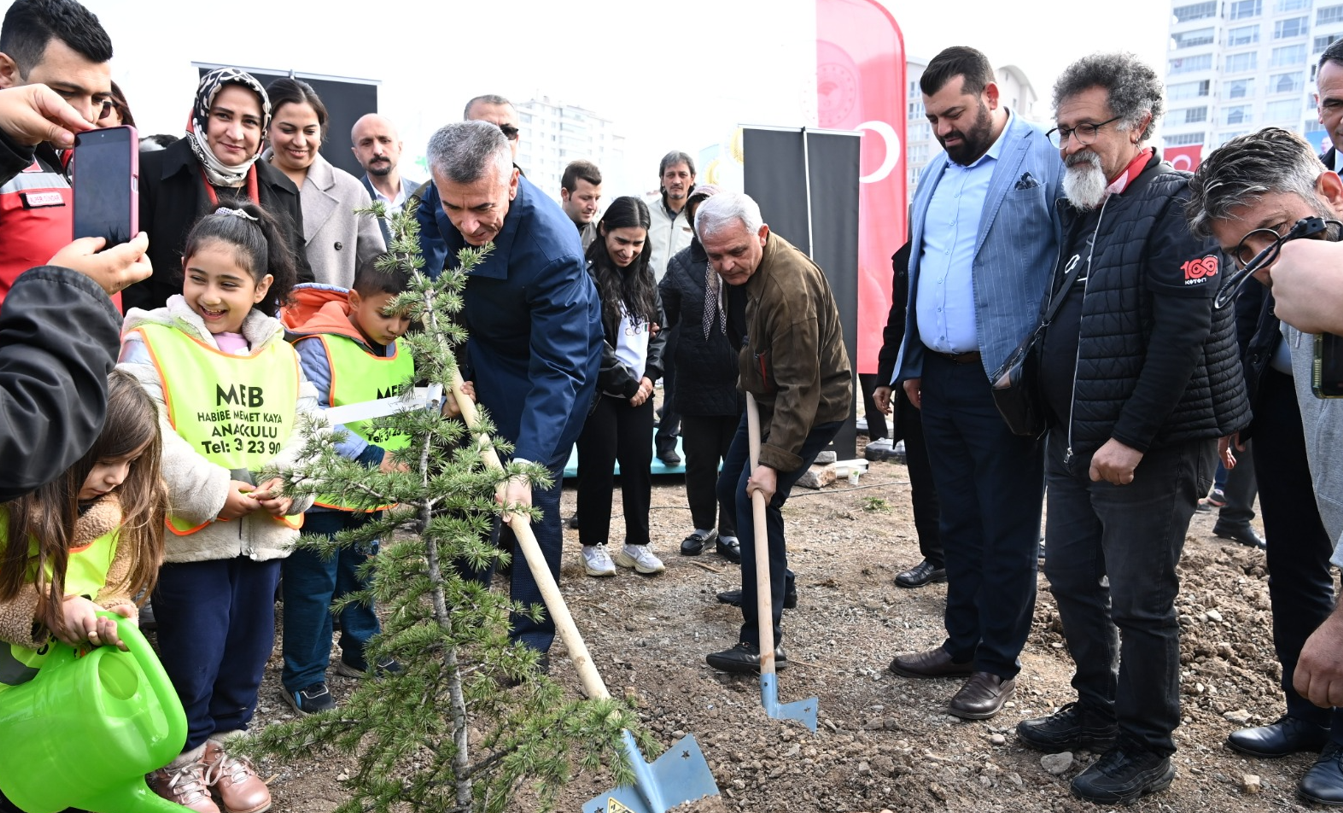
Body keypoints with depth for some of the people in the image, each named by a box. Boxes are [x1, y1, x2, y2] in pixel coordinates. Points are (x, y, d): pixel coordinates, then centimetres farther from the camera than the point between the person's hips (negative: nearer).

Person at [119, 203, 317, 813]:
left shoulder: (281, 353, 6)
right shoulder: (152, 342, -9)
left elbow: (307, 430, 6)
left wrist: (288, 484, -13)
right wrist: (215, 492, -22)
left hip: (265, 533, 5)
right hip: (188, 534, -4)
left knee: (249, 647, 16)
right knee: (192, 654, 7)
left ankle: (220, 745, 38)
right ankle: (177, 759, 30)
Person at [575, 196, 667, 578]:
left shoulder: (643, 275, 9)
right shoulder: (588, 275, -13)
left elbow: (659, 328, 13)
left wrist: (649, 375, -1)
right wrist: (626, 384, -12)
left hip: (638, 390, 6)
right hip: (598, 391, -6)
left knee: (639, 464, 7)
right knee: (598, 467, 2)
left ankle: (636, 543, 20)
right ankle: (593, 545, 17)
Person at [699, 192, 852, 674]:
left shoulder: (789, 287, -32)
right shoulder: (737, 271, -3)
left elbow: (800, 387, -33)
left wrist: (772, 460, -35)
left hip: (813, 403, -10)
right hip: (769, 394, 10)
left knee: (757, 497, -20)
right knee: (731, 489, 16)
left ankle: (763, 639, -15)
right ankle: (767, 582, 38)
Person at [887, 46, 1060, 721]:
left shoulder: (1044, 160, -8)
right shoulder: (937, 171, 15)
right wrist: (911, 363, 15)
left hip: (1003, 381, -7)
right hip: (938, 379, 7)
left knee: (1007, 532, 5)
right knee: (957, 525, 16)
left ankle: (999, 665, 19)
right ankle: (963, 644, 31)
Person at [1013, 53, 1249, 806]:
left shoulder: (1175, 206, -13)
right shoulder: (1082, 208, 12)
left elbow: (1185, 333, -21)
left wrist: (1132, 439, -22)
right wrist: (1027, 373, 9)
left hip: (1148, 451, -8)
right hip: (1074, 440, 8)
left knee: (1140, 601, 3)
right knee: (1071, 578, 16)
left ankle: (1146, 751, 20)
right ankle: (1098, 710, 34)